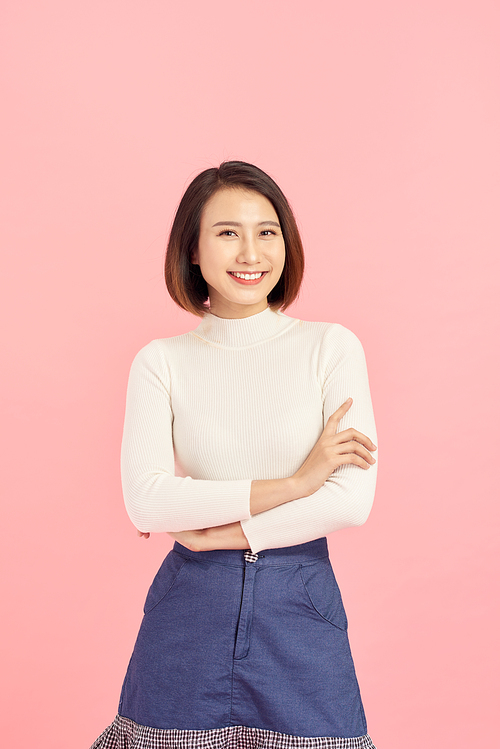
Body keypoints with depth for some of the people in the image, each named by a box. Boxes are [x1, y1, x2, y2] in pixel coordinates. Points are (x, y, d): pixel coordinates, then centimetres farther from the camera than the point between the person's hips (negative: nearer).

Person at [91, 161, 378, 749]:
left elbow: (353, 501, -10)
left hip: (299, 610, 0)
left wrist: (215, 532, -10)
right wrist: (292, 483, -15)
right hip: (189, 608, 1)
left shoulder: (330, 346, -2)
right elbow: (144, 500, -11)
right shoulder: (161, 362, 1)